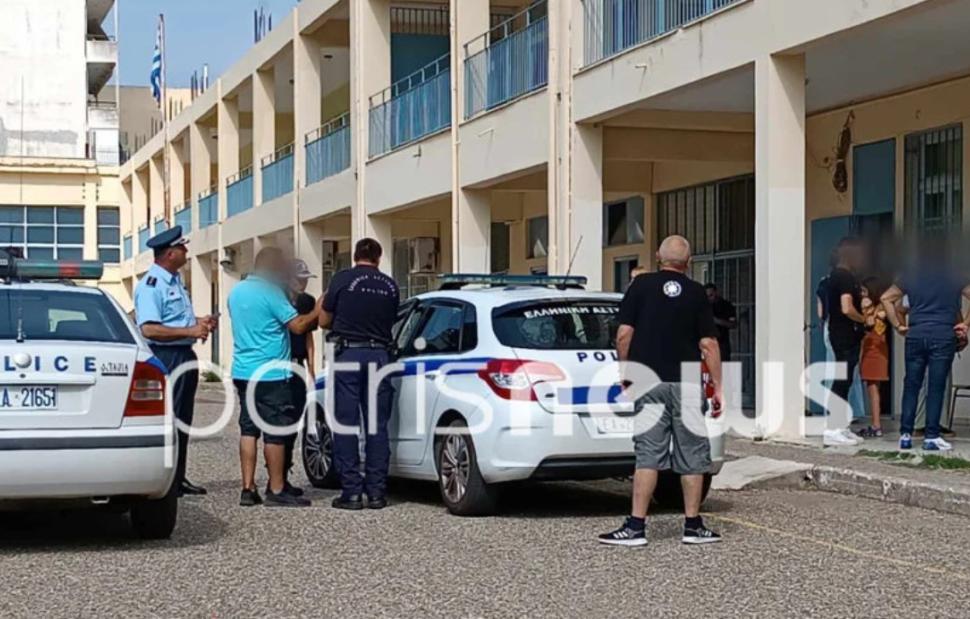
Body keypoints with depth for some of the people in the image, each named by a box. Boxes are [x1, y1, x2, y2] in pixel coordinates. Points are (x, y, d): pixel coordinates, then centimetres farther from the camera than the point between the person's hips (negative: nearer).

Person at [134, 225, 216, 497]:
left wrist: (199, 321, 13)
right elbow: (149, 329, -26)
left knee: (183, 419, 15)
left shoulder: (175, 281, 16)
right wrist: (190, 331, -25)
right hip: (166, 358, -10)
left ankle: (178, 478, 23)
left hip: (184, 355, 10)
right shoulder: (151, 285, -16)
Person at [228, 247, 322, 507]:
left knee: (248, 429, 9)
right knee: (275, 432, -1)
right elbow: (298, 325, -15)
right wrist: (317, 312, -2)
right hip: (270, 373, -8)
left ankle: (248, 488, 7)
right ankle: (277, 490, 3)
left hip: (243, 371, 8)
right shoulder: (271, 293, -13)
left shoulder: (236, 291, 11)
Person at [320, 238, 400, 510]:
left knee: (346, 425, 1)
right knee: (377, 426, 7)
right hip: (379, 355, 3)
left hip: (349, 354, -3)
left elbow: (324, 322, 4)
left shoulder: (342, 279, -2)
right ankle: (376, 491, 6)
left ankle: (351, 491, -1)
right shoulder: (390, 286, 7)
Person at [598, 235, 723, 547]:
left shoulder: (641, 285, 1)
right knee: (692, 455, 8)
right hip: (686, 385, 0)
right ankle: (693, 525, 12)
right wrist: (717, 387, 4)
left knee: (648, 454, 0)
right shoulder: (696, 292, 2)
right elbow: (708, 344, -1)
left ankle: (636, 526, -4)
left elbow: (623, 335, -3)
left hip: (648, 382, 0)